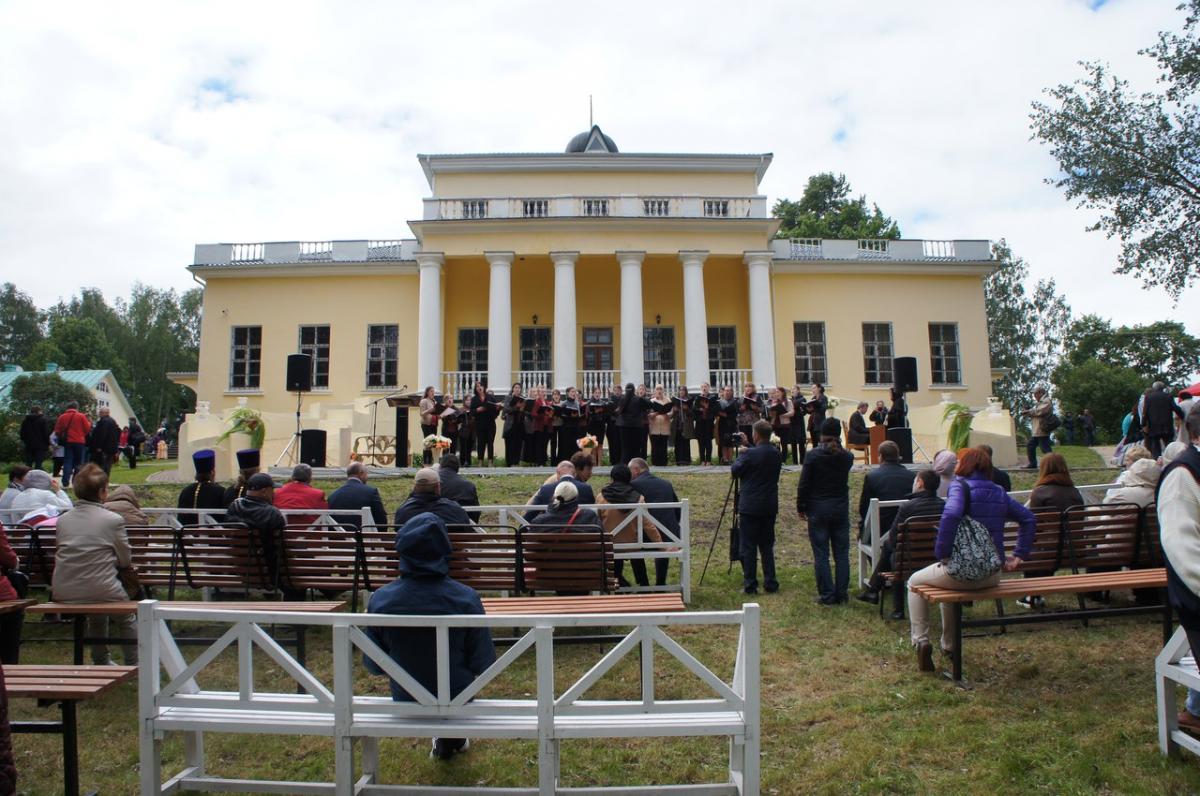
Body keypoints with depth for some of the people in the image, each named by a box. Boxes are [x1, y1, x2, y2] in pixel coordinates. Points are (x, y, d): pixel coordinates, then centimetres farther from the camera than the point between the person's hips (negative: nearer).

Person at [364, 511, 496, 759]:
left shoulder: (380, 600, -21)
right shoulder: (466, 599, -26)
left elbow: (373, 665, -8)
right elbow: (483, 663, -16)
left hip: (405, 701, 2)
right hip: (457, 698, -1)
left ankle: (446, 742, 49)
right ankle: (452, 740, 49)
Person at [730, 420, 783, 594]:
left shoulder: (749, 454, -15)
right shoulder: (777, 454, 3)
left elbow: (734, 471, -4)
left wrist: (741, 455, 10)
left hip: (750, 506, -6)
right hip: (770, 506, 6)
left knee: (748, 547, 2)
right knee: (767, 546, 14)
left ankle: (750, 585, 4)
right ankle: (771, 584, 15)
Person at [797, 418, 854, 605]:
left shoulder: (813, 455, -11)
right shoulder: (847, 457, 0)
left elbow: (804, 484, -10)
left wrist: (801, 507, 2)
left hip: (818, 509, -3)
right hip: (841, 508, 3)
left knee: (821, 555, 3)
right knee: (842, 553, 10)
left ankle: (827, 595, 4)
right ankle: (841, 594, 14)